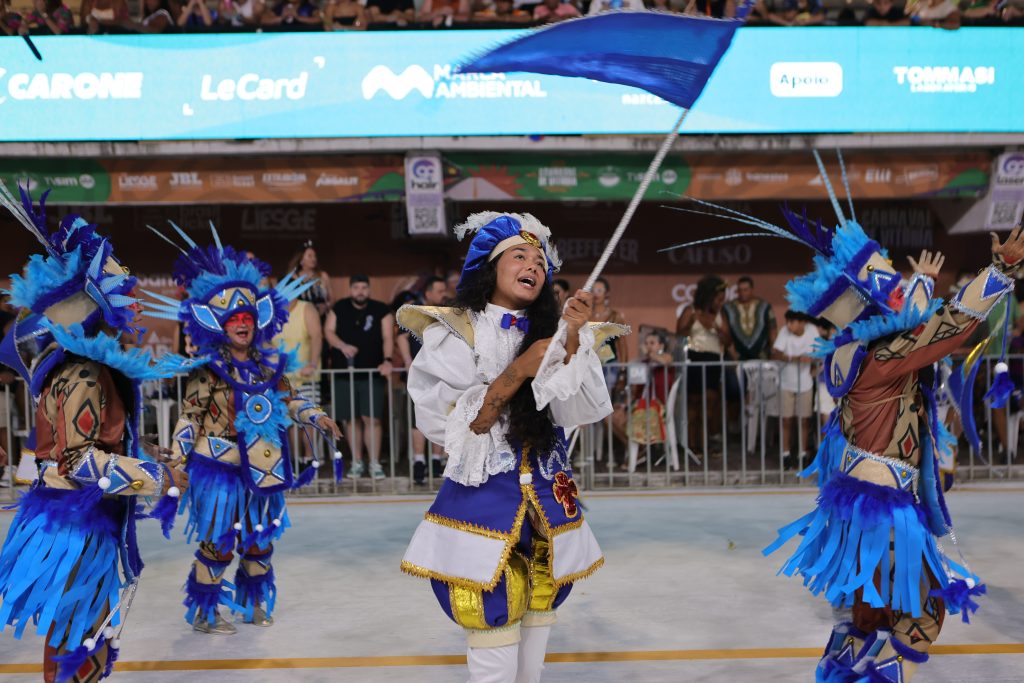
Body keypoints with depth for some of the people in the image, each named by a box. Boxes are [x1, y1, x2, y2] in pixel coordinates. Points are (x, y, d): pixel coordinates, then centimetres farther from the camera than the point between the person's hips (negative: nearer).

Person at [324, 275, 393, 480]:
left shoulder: (381, 310, 1)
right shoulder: (339, 309, 8)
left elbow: (388, 337, -5)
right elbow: (328, 331, 5)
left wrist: (387, 360, -20)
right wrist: (342, 345, -14)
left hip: (372, 373, -2)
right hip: (344, 373, 2)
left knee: (372, 418, -7)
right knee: (351, 419, 6)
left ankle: (375, 463, 0)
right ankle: (356, 462, 17)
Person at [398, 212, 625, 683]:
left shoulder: (549, 335, 11)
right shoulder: (453, 334, -4)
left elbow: (576, 414, -3)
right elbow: (453, 431, -12)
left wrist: (572, 343, -15)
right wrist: (517, 373, -16)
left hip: (547, 504, 5)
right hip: (483, 503, -5)